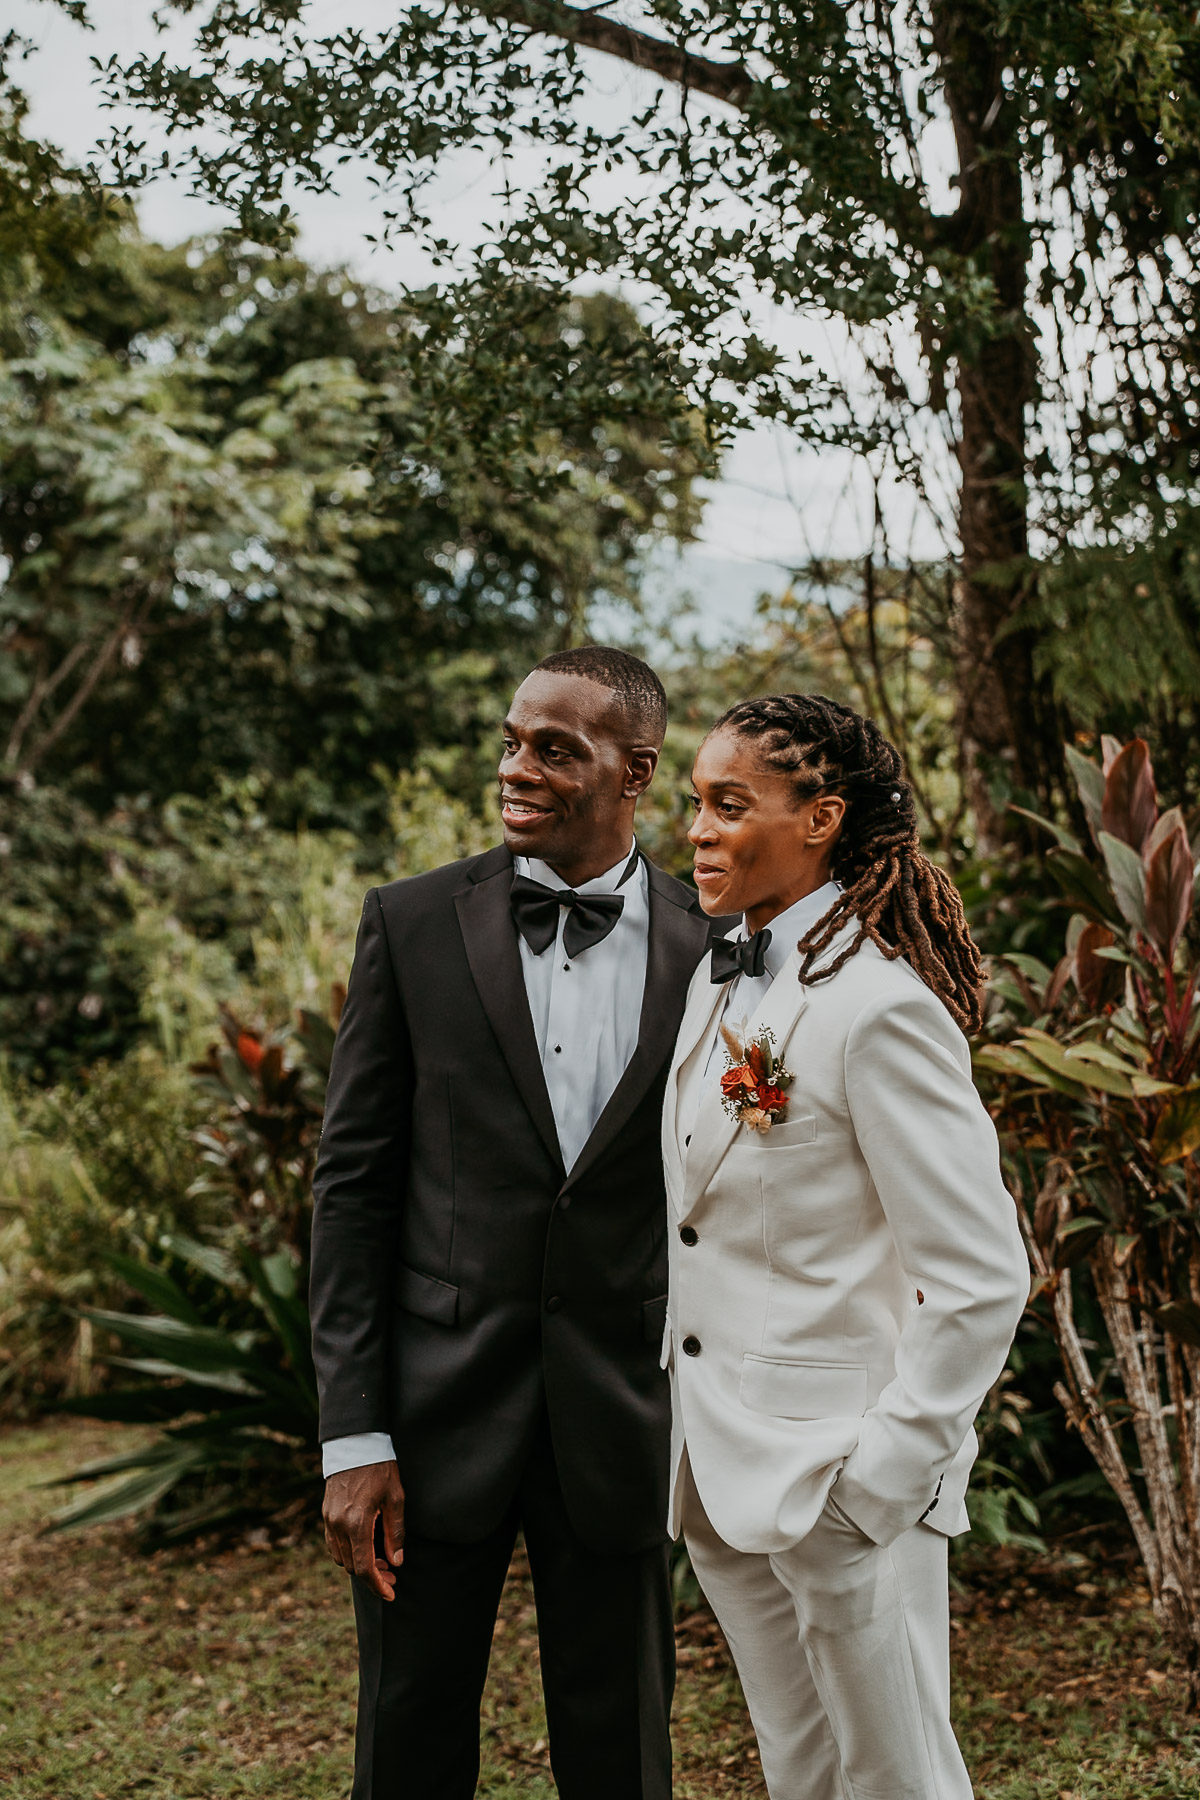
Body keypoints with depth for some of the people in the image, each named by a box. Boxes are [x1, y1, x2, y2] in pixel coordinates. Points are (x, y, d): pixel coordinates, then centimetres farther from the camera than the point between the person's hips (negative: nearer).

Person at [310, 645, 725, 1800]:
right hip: (436, 1410, 0)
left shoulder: (711, 953, 0)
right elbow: (353, 1182, -2)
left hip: (616, 1420, 1)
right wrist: (353, 1435, -7)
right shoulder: (413, 924, -1)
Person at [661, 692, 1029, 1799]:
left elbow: (983, 1284, -19)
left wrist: (880, 1481, -17)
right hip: (718, 1461, 8)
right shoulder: (718, 980, 7)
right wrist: (682, 1435, 15)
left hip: (836, 1470, -8)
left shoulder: (879, 1006, -19)